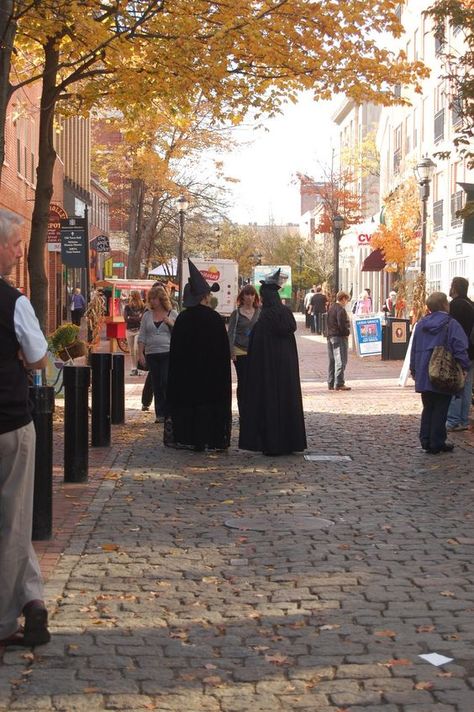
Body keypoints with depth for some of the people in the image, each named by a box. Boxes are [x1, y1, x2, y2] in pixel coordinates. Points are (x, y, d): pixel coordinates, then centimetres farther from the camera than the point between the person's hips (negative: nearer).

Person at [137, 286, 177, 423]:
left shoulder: (173, 314, 5)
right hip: (152, 354, 3)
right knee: (157, 385, 5)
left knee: (167, 381, -13)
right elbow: (142, 336, 11)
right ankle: (160, 414, 10)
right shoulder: (147, 315, 12)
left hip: (169, 354, -3)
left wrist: (171, 323, -13)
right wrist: (140, 353, 2)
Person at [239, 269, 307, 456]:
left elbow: (258, 347, -14)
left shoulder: (265, 316, -14)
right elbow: (292, 343, 11)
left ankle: (271, 443, 2)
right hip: (287, 368, 7)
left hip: (268, 368, -6)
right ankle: (290, 442, 17)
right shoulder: (286, 314, 6)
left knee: (270, 400, 0)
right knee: (287, 398, 11)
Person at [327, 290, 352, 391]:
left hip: (330, 336, 9)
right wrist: (347, 332, -8)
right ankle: (339, 384, -8)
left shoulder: (331, 308, 15)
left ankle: (331, 383, 16)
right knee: (340, 361, -6)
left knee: (332, 361, 13)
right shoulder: (340, 309, -14)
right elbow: (342, 324, -21)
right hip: (340, 337, -9)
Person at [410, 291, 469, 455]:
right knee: (440, 410, 1)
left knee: (428, 408, 15)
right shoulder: (451, 324, -10)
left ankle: (426, 441, 14)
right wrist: (464, 367, -6)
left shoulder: (420, 325, 8)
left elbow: (414, 349, 14)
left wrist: (414, 369, 21)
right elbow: (460, 349, -15)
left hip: (423, 376, 5)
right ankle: (437, 444, 3)